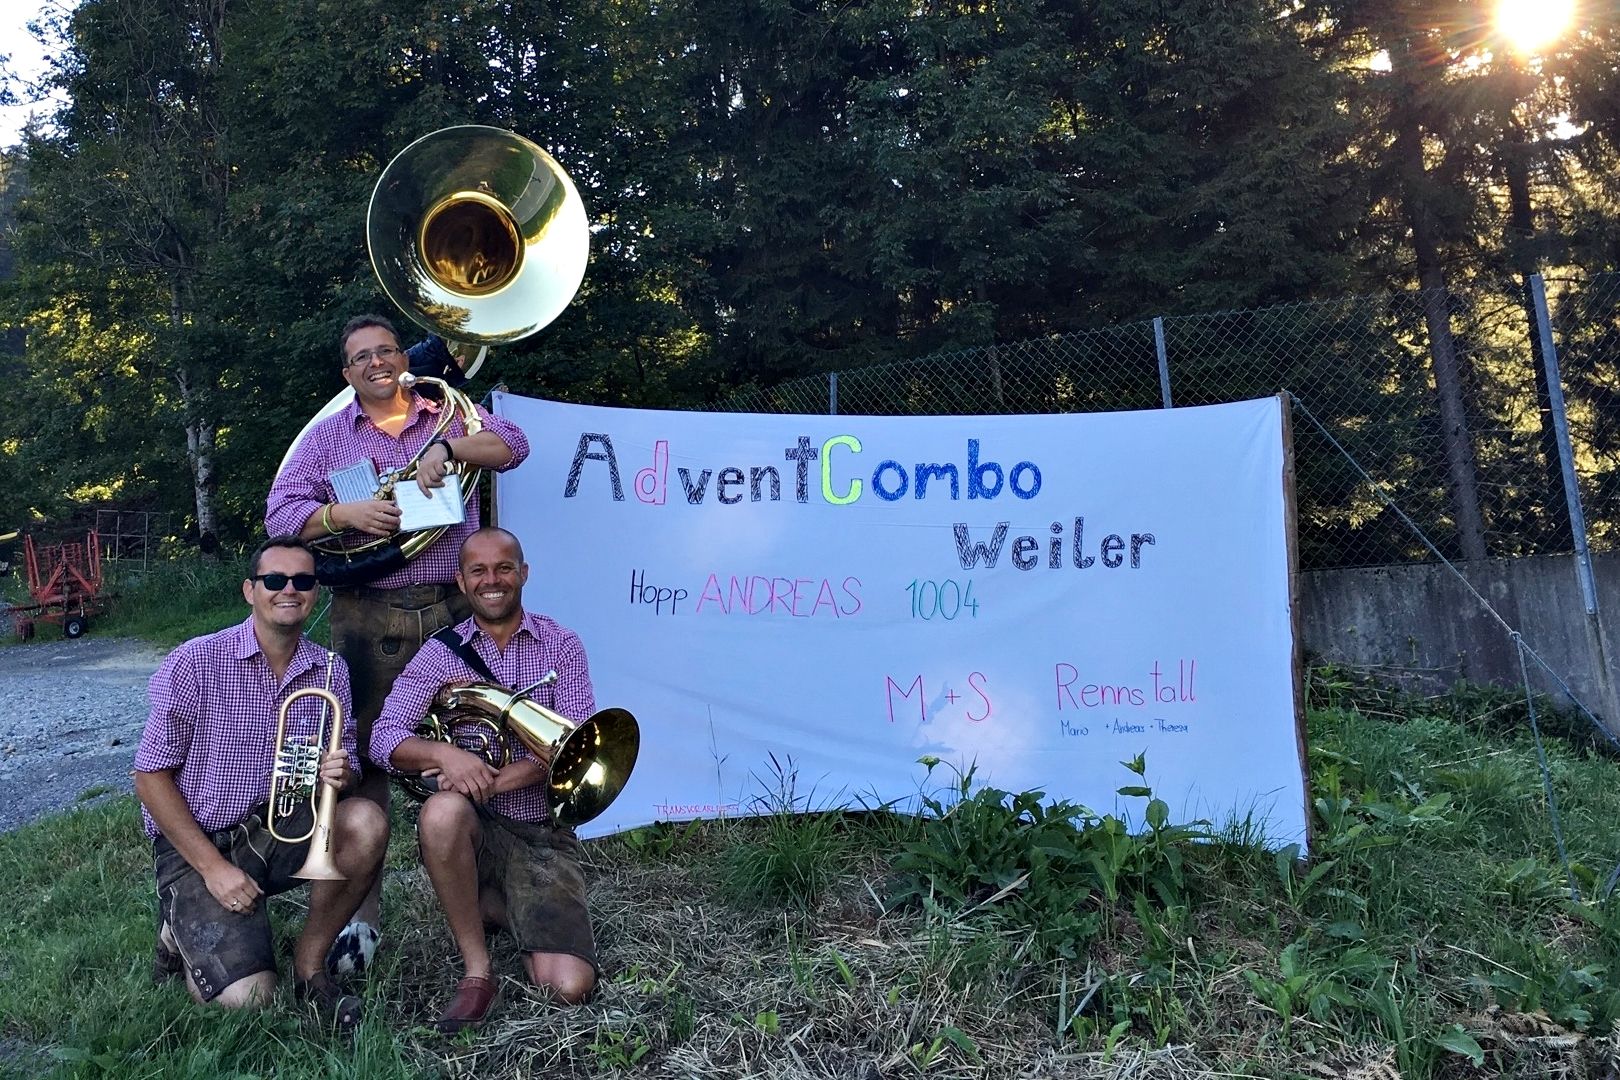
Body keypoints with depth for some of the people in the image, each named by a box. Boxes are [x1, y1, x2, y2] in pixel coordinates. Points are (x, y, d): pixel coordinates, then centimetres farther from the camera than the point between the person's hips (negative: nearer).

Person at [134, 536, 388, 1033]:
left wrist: (341, 773, -20)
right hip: (197, 843, -4)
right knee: (249, 998, -19)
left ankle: (310, 965, -5)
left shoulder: (330, 670, -2)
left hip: (279, 828, 4)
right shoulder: (194, 664, -14)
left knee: (367, 822, -26)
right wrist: (214, 868, -16)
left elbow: (345, 766, 6)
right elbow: (151, 777, -11)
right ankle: (183, 935, 15)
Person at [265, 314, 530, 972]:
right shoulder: (328, 436, 13)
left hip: (454, 609, 0)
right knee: (364, 757, -1)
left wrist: (446, 447, -20)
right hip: (368, 616, 1)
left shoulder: (449, 414, 12)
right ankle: (362, 913, 7)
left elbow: (512, 444, -4)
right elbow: (280, 513, 4)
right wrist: (345, 513, -14)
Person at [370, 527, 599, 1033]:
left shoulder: (562, 646, 0)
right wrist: (444, 753, -29)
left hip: (543, 835, 0)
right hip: (474, 830, 0)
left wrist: (494, 781, -24)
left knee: (569, 987, -16)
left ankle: (502, 910, 18)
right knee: (443, 810, -37)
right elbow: (384, 738, -8)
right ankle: (476, 970, -15)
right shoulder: (440, 653, 2)